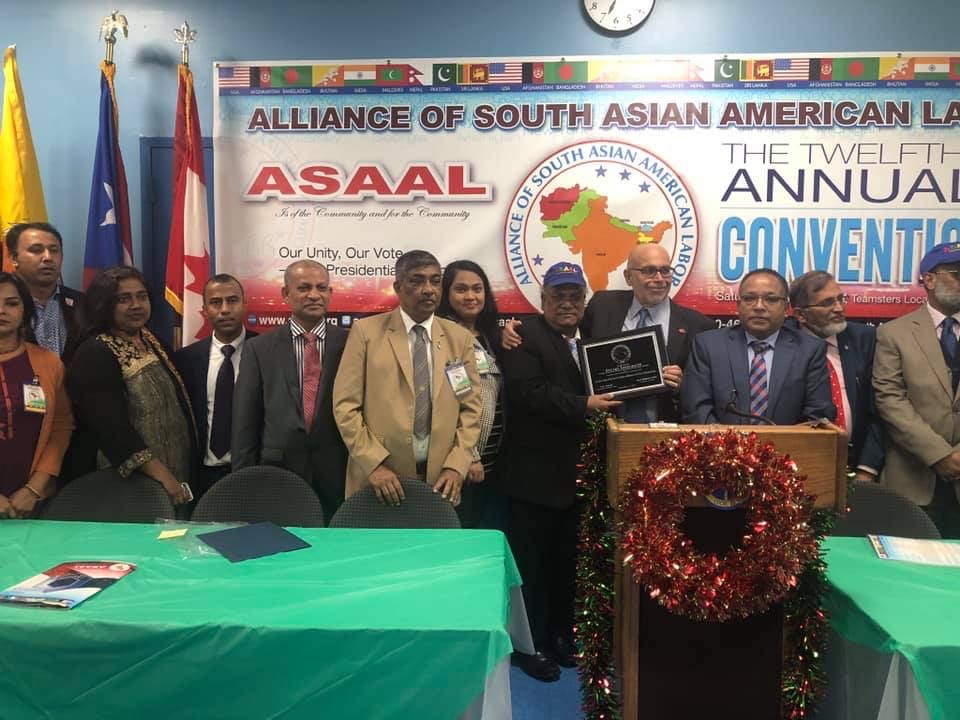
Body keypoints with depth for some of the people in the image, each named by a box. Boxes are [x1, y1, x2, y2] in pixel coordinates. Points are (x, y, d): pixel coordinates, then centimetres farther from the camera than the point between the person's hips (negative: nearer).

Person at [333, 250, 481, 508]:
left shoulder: (460, 338, 6)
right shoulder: (366, 331, -2)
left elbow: (471, 408, 6)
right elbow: (345, 404, -5)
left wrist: (456, 466, -6)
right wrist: (374, 464, -13)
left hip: (439, 477, 2)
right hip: (378, 476, -2)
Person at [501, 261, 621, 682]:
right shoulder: (525, 338, -6)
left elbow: (607, 390, 19)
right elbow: (527, 392, -19)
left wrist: (609, 404, -3)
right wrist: (583, 407, -21)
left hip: (579, 473, 6)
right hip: (537, 473, -6)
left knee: (568, 561, 15)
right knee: (533, 563, 4)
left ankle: (562, 637, 30)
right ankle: (531, 645, 17)